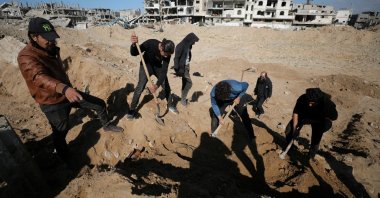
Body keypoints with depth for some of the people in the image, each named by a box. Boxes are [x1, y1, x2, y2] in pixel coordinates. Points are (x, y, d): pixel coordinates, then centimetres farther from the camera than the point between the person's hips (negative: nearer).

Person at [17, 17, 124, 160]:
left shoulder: (51, 49, 3)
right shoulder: (26, 57, -24)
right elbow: (40, 78, -43)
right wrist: (64, 89, -61)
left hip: (68, 93, 7)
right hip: (52, 103, -7)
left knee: (100, 104, 9)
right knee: (61, 132, 10)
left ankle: (106, 125, 35)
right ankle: (64, 158, 38)